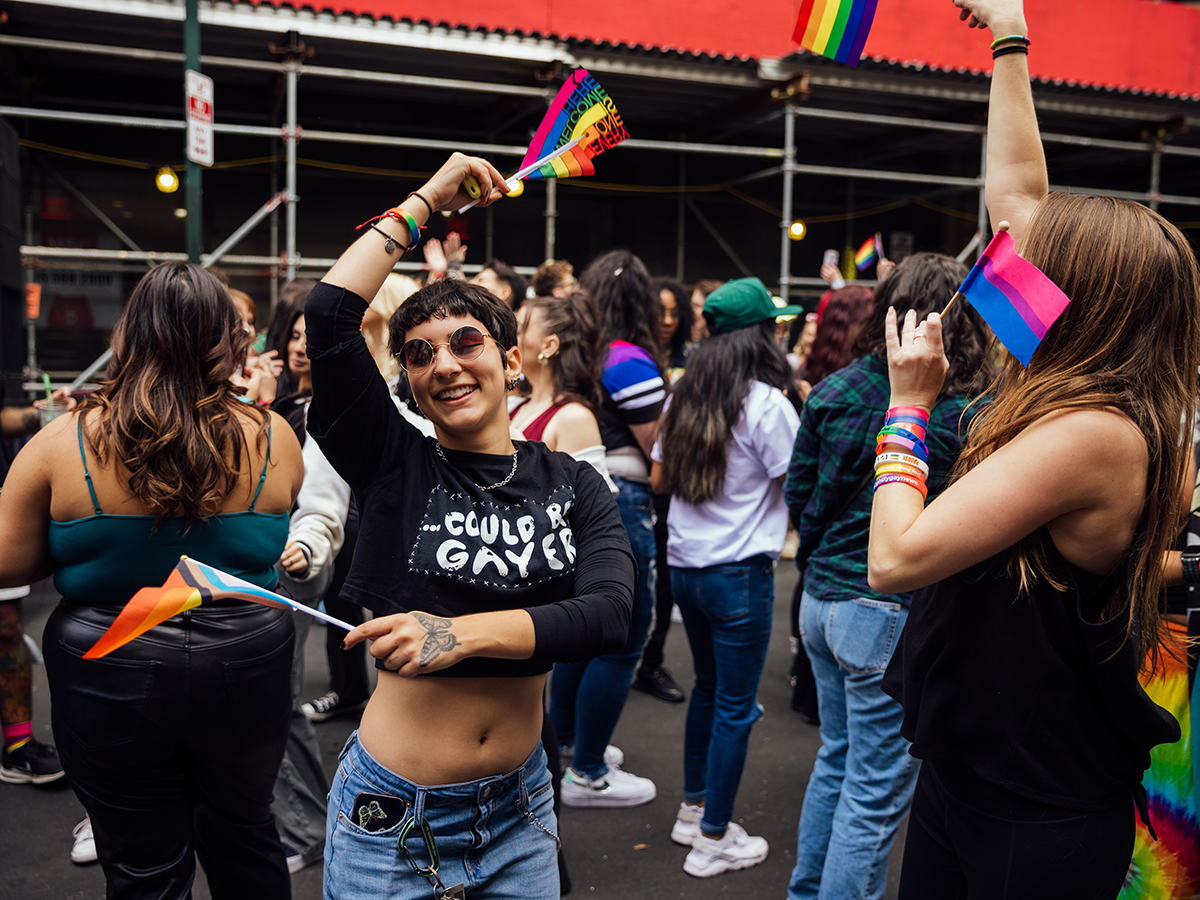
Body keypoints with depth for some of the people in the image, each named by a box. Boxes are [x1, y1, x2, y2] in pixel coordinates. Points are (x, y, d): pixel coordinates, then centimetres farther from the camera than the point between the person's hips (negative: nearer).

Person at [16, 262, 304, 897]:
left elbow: (10, 565, -6)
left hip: (110, 673, -1)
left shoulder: (63, 442, -14)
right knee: (242, 833, 25)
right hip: (244, 671, 1)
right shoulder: (273, 438, -12)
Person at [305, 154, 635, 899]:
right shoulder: (396, 465, -7)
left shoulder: (574, 485, -2)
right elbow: (330, 313, -19)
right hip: (391, 818, -2)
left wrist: (464, 633, -29)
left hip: (518, 812, 2)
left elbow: (611, 613, -18)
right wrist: (425, 202, -9)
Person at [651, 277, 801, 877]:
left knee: (708, 687, 22)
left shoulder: (685, 396, 6)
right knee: (735, 707, 5)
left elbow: (659, 480, 13)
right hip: (739, 572, -7)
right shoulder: (767, 404, -14)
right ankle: (713, 840, 14)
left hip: (684, 564, 7)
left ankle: (693, 809, 34)